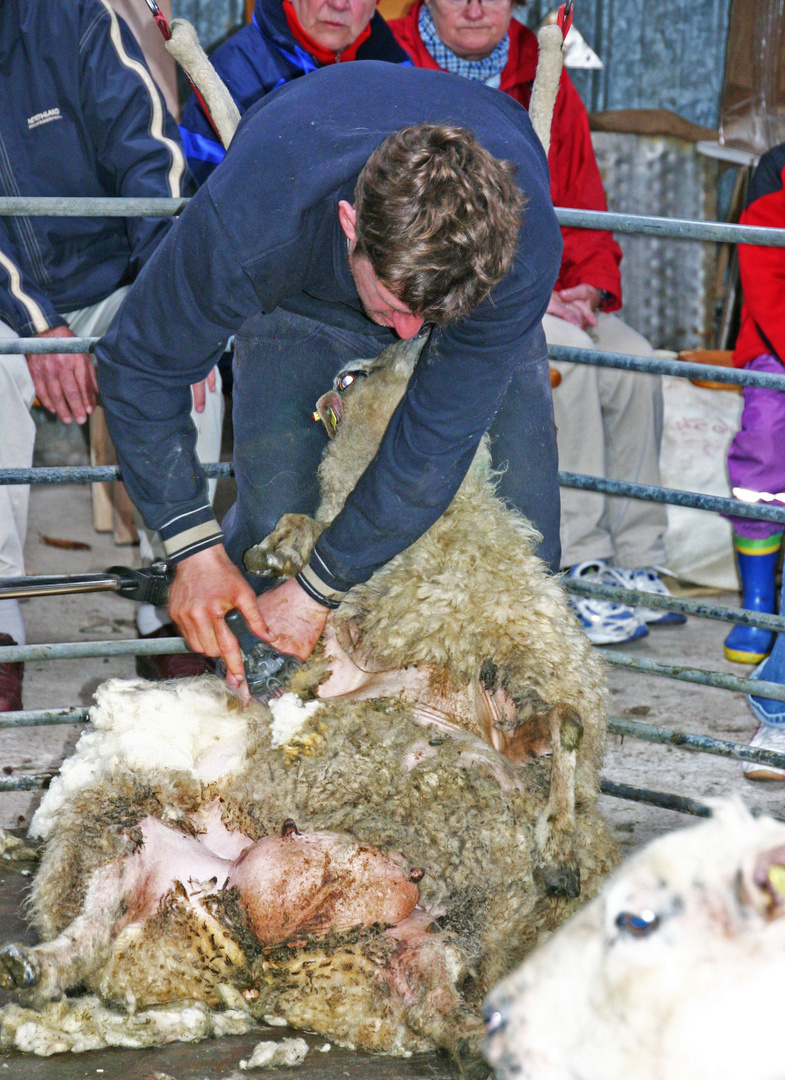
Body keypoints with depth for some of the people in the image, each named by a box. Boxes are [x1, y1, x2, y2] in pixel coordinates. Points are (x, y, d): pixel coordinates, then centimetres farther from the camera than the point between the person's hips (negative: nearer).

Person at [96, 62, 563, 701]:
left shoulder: (525, 245, -43)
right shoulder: (249, 225, -44)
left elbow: (438, 441, -33)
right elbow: (139, 366, -26)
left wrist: (320, 589, -28)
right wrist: (194, 547, -30)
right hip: (305, 291, 0)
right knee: (273, 516, -14)